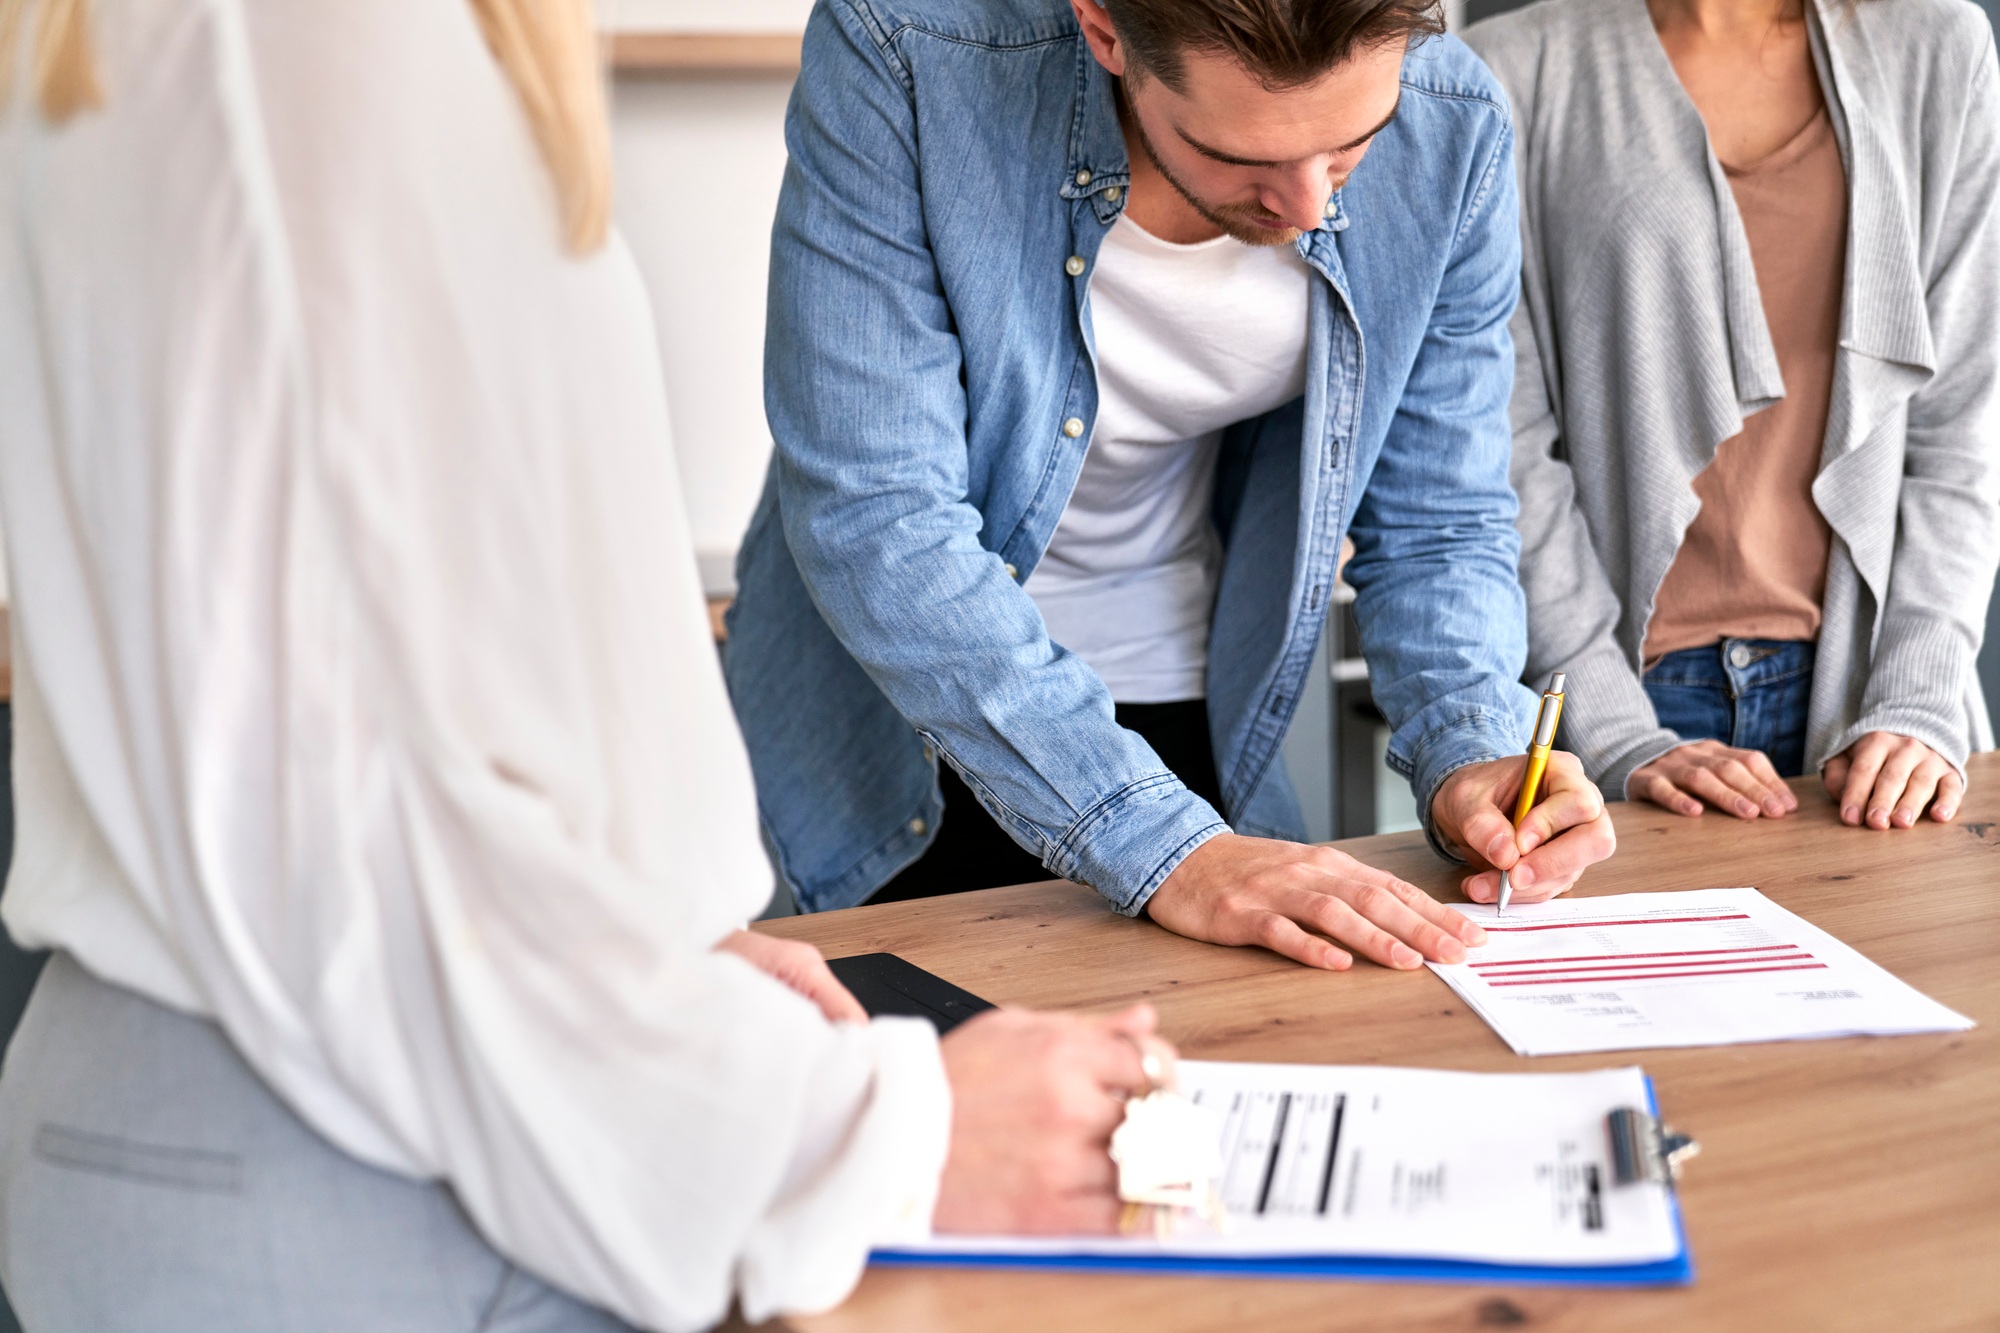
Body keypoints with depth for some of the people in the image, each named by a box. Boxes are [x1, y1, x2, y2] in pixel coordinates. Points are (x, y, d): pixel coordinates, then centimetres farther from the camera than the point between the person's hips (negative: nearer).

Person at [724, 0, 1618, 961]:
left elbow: (1436, 525, -4)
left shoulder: (1450, 132, -16)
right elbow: (872, 516, -31)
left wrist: (1469, 754, -23)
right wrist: (1161, 848, -36)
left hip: (1184, 720, 3)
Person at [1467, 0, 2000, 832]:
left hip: (1861, 670, 2)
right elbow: (1505, 451, -5)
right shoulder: (1518, 73, -1)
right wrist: (1620, 741, -11)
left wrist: (1916, 704, -5)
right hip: (1640, 687, -2)